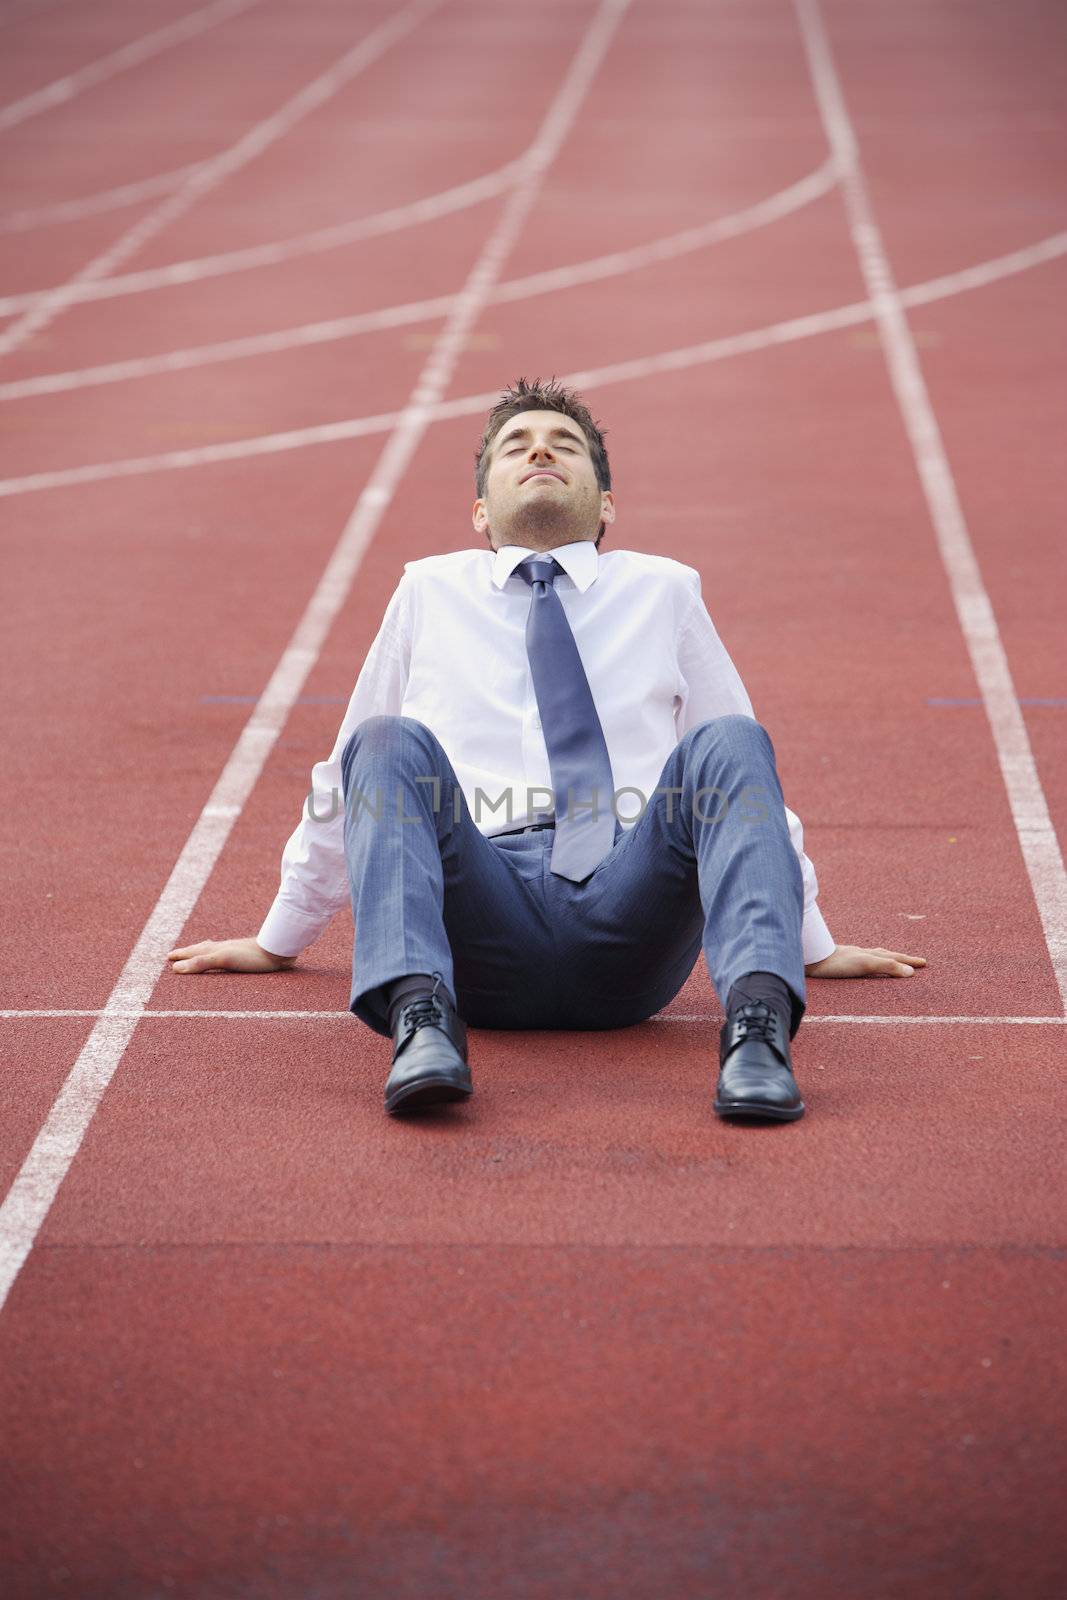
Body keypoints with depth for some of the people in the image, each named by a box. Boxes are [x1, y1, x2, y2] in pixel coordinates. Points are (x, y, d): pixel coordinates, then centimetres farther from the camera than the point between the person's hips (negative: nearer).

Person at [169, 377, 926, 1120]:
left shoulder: (665, 591, 24)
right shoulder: (429, 593, 23)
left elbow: (746, 780, 30)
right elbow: (348, 777, 31)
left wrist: (812, 946, 32)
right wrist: (278, 942, 35)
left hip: (631, 914, 1)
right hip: (485, 913, 0)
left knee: (726, 750, -27)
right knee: (390, 747, -27)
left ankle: (758, 1026, -47)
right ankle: (421, 1017, -48)